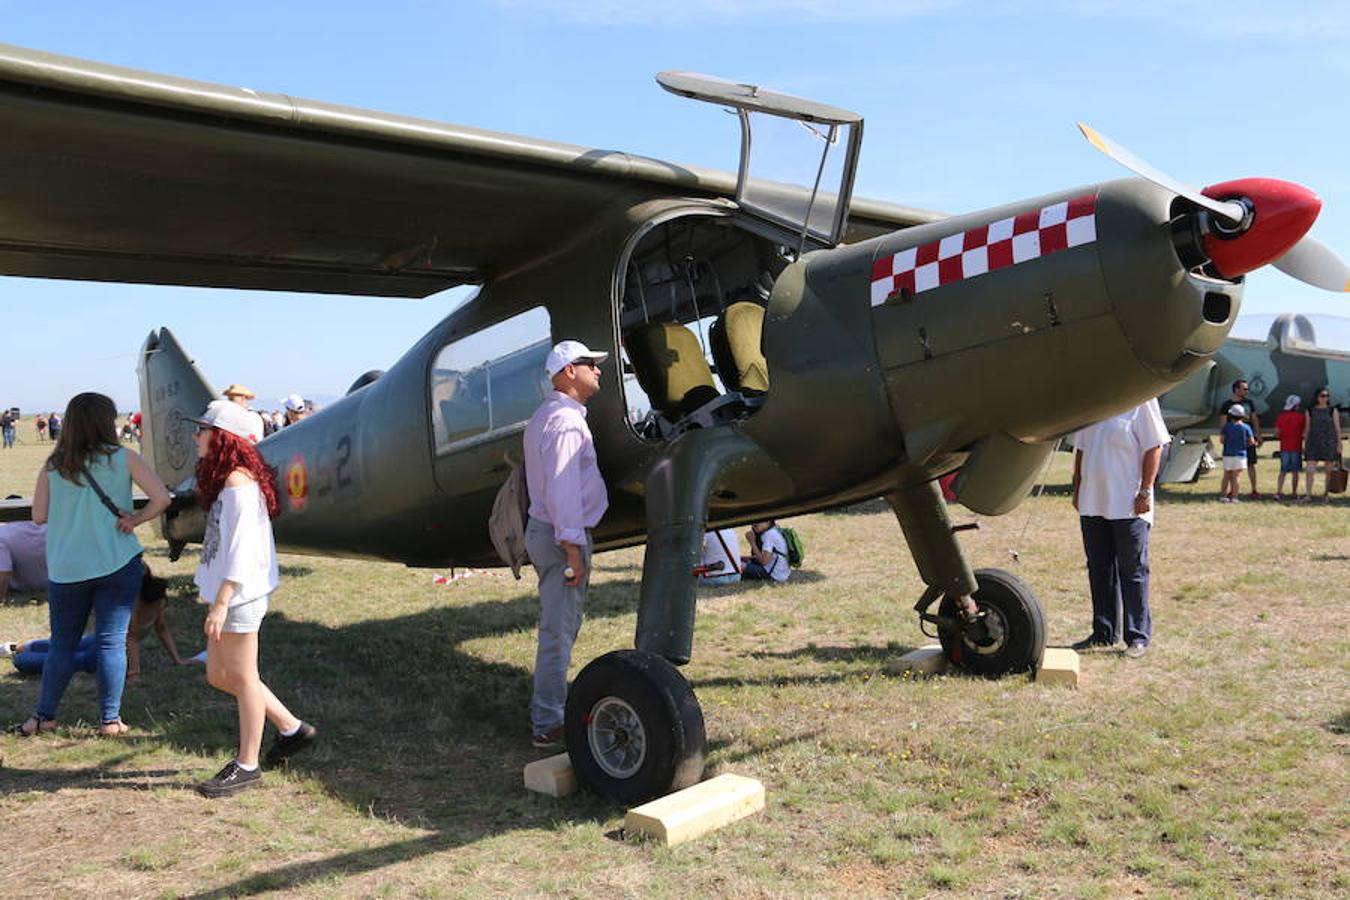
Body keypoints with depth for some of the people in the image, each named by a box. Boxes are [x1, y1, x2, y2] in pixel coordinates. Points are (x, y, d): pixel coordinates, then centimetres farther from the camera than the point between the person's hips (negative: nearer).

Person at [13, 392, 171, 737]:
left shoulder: (53, 466, 0)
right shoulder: (123, 458, -6)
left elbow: (39, 516, 2)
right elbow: (161, 498, -13)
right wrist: (133, 520, -2)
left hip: (65, 569, 2)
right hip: (117, 565, -2)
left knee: (62, 644, 16)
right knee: (112, 642, 5)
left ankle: (44, 716, 22)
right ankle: (110, 719, 11)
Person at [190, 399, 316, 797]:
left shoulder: (238, 481, -17)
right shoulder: (222, 479, 14)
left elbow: (241, 547, -22)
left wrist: (220, 602, -23)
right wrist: (217, 598, 18)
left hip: (239, 596, -10)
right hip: (226, 593, 10)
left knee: (243, 678, 0)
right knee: (219, 676, 15)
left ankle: (247, 766, 12)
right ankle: (291, 728, 25)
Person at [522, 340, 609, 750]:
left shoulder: (545, 416, 17)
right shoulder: (565, 420, -17)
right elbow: (563, 489, -23)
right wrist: (573, 550, -24)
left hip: (543, 529, 11)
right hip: (561, 535, -11)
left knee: (558, 627, 19)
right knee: (558, 632, -5)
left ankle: (546, 707, 29)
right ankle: (549, 724, 1)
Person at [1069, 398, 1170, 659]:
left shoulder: (1140, 398, -7)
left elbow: (1153, 448, -9)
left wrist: (1145, 492, -13)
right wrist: (1077, 489, 14)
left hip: (1128, 505, -6)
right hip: (1092, 503, 6)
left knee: (1133, 571, 2)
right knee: (1099, 569, 12)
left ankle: (1138, 637, 11)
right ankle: (1104, 633, 23)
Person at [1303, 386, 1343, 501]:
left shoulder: (1333, 410, 2)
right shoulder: (1310, 411, 5)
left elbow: (1337, 428, 2)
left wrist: (1339, 444, -3)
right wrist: (1304, 445, 7)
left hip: (1329, 443, -1)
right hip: (1313, 443, 1)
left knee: (1328, 470, 5)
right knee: (1310, 470, -8)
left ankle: (1326, 494, 16)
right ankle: (1308, 495, -6)